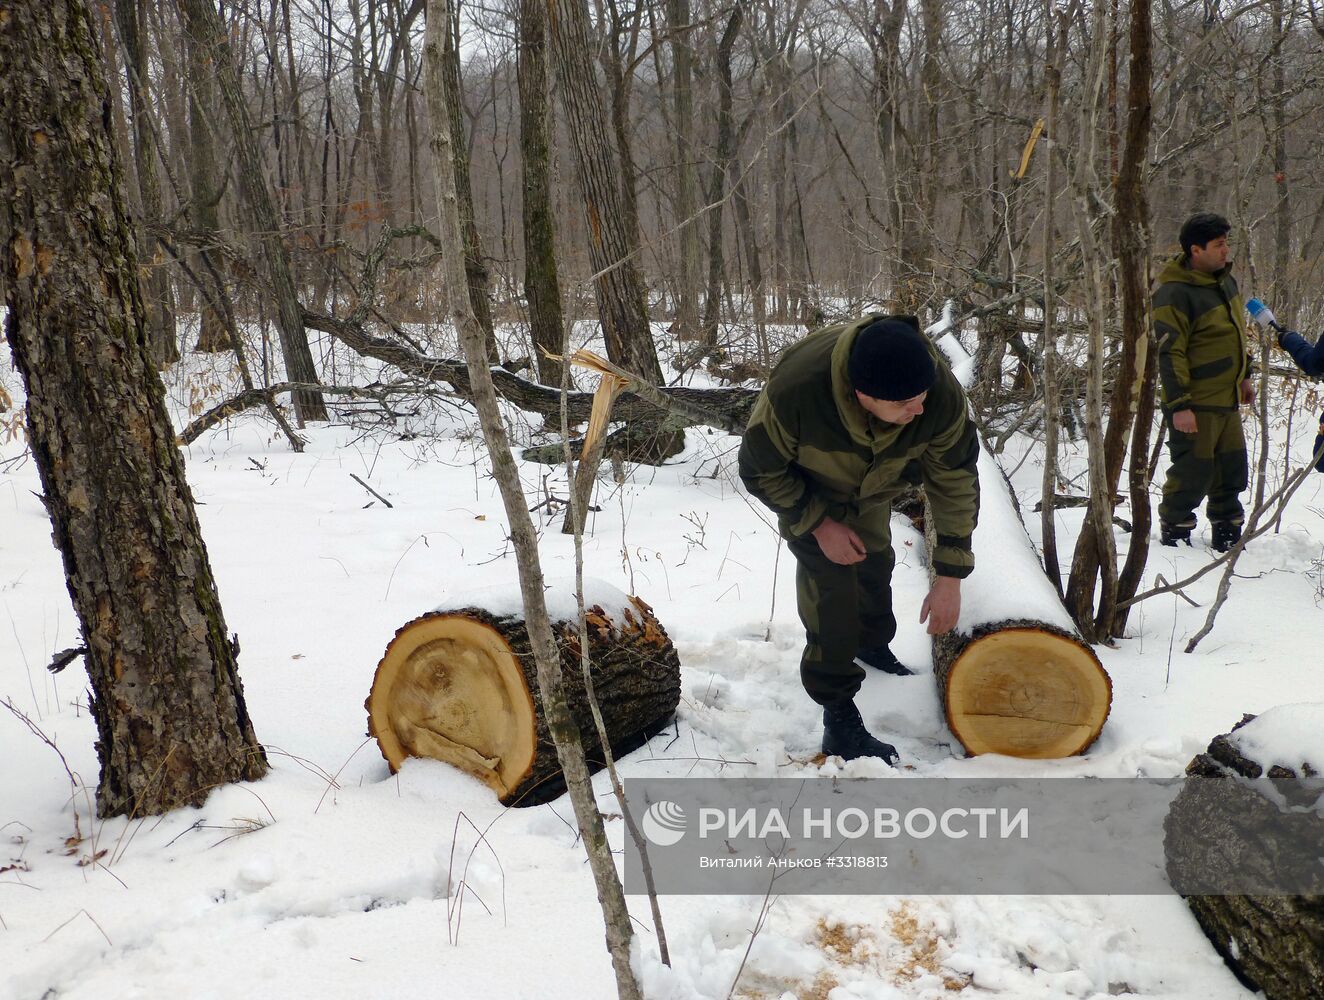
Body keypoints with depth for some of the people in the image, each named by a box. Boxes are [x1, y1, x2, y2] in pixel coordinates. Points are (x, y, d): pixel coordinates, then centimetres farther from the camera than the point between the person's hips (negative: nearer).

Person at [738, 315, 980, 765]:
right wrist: (818, 524, -27)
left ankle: (873, 645, 53)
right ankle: (839, 718, -3)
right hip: (805, 491, -4)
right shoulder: (795, 389, -46)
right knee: (830, 584, -15)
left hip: (873, 491, 4)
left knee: (875, 563, 23)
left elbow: (956, 479, -24)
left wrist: (949, 577, -25)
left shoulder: (941, 394, -38)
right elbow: (760, 471, -27)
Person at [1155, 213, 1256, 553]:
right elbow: (1168, 353, -21)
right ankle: (1174, 531, 14)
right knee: (1193, 472, -3)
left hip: (1227, 400, 9)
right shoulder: (1174, 294, -20)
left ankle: (1227, 533, 28)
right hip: (1194, 405, -9)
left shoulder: (1225, 280, 10)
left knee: (1231, 468, 15)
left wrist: (1244, 375, 25)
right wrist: (1179, 406, -23)